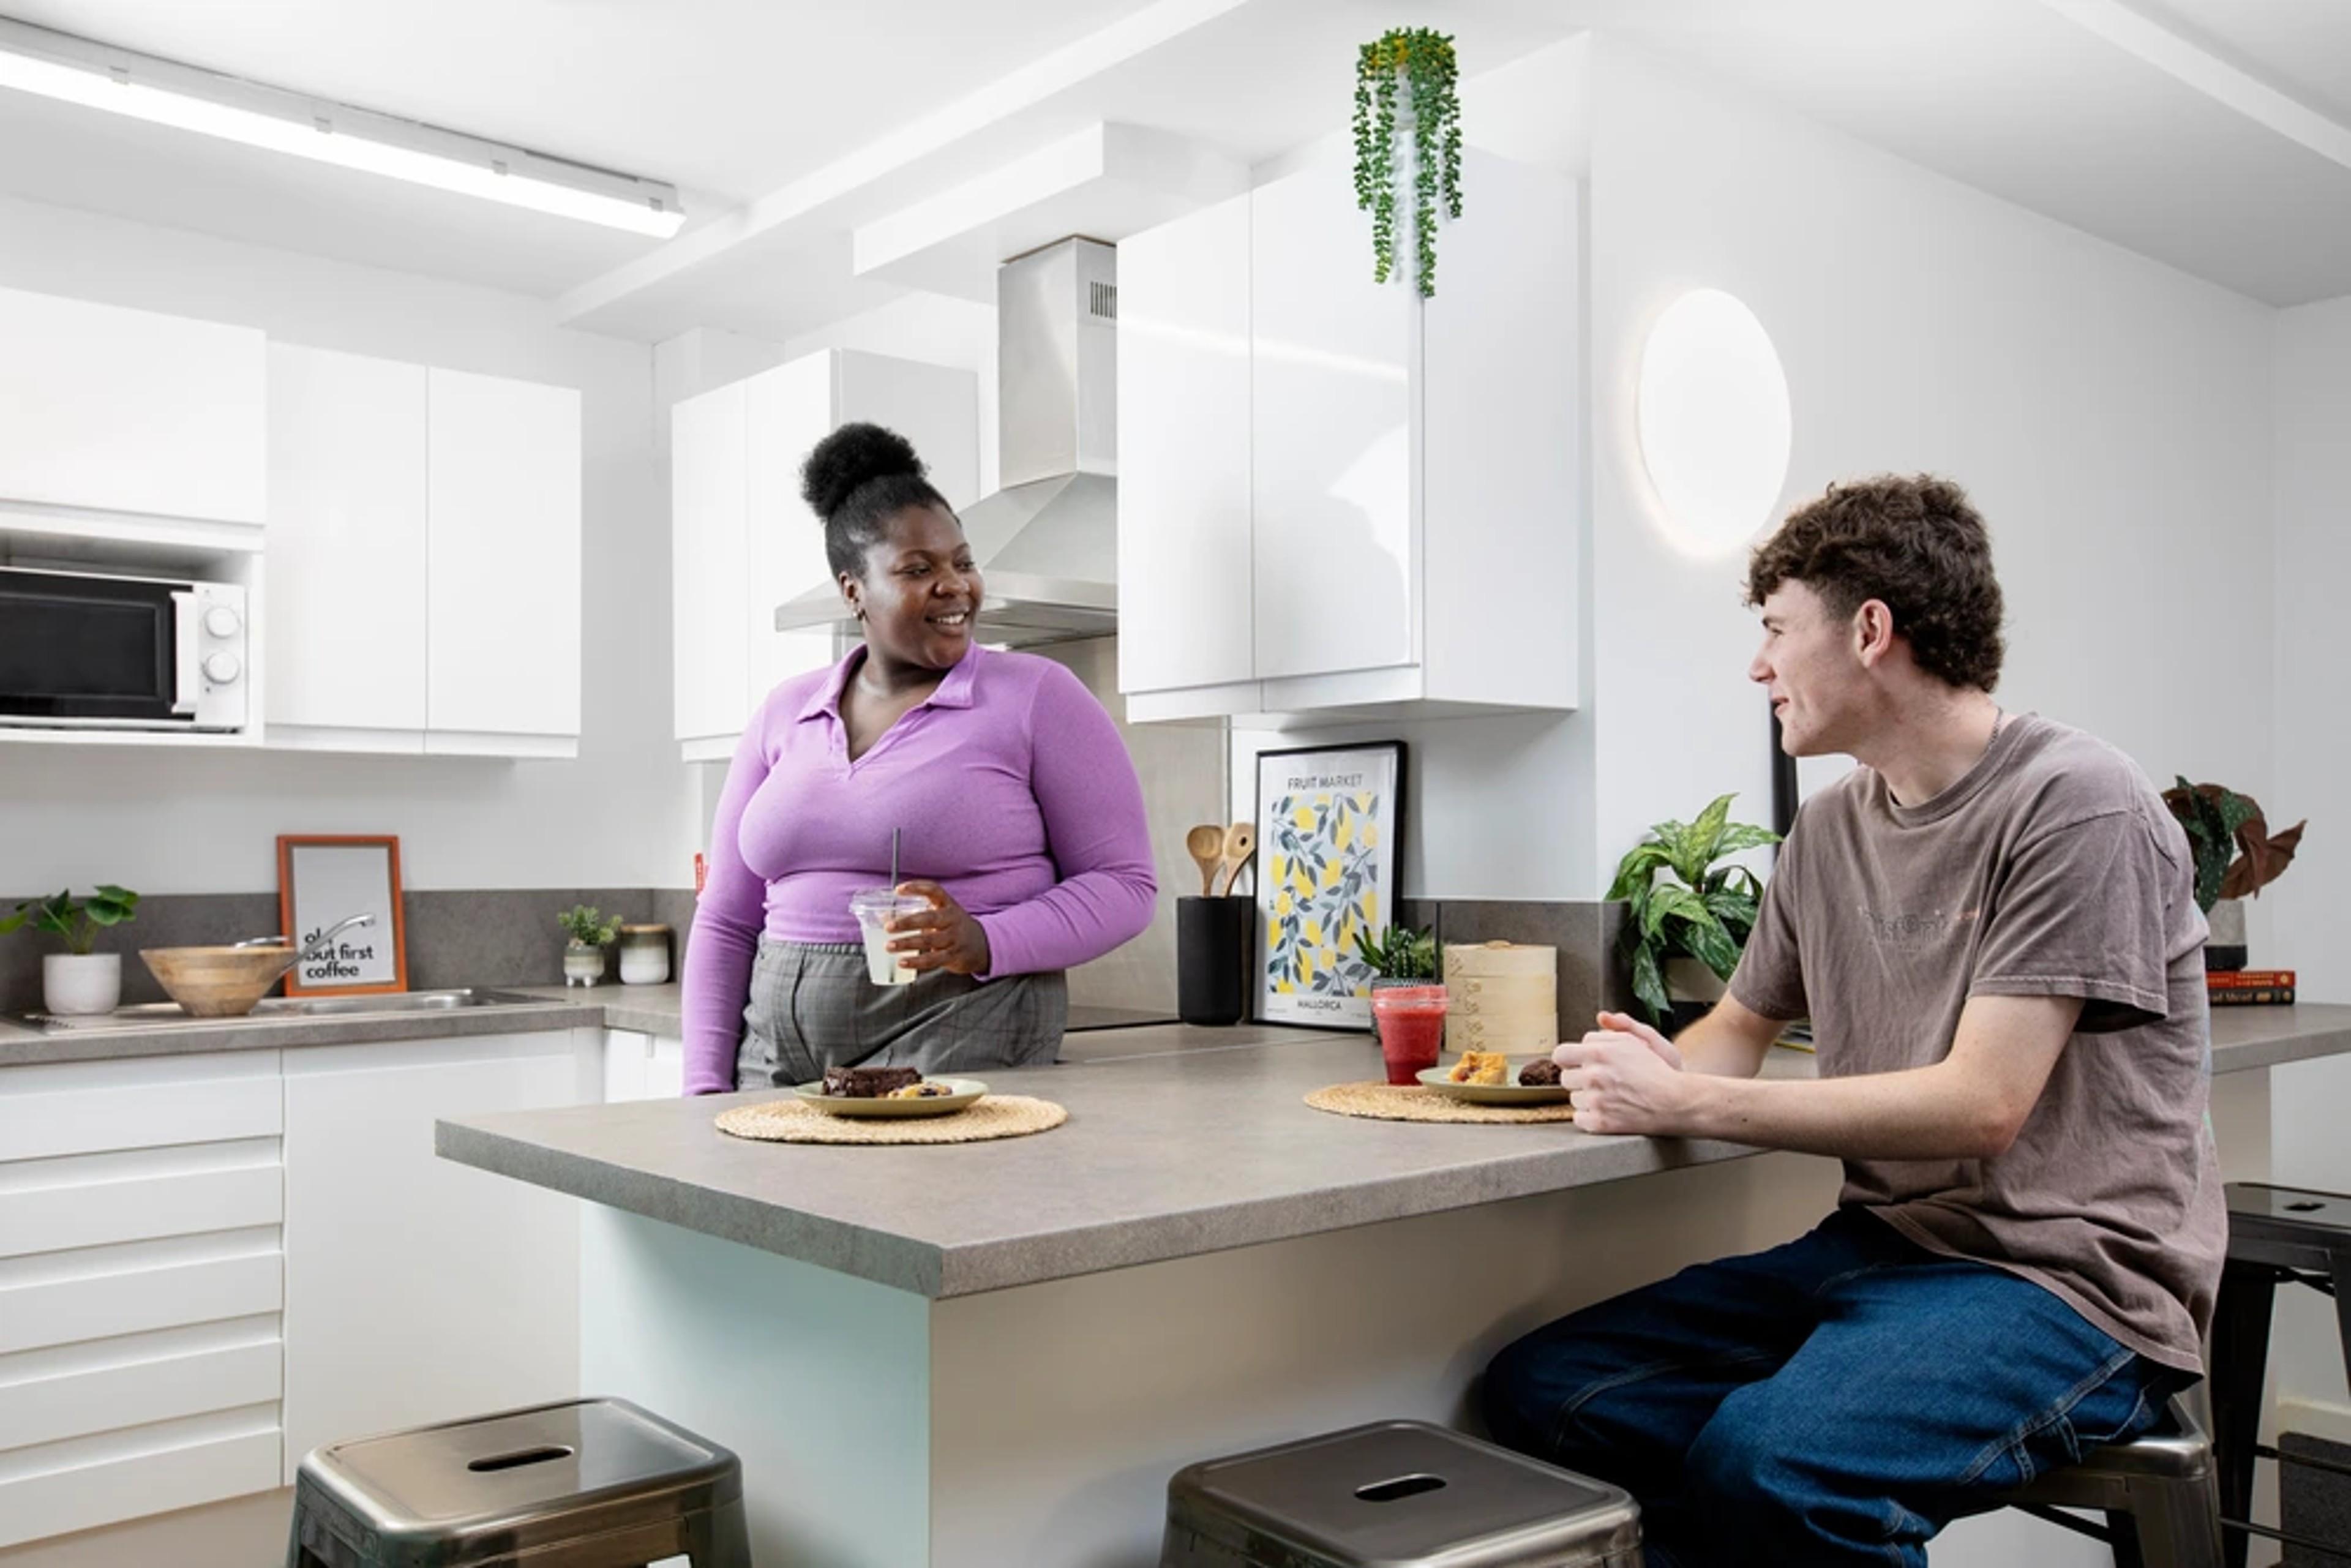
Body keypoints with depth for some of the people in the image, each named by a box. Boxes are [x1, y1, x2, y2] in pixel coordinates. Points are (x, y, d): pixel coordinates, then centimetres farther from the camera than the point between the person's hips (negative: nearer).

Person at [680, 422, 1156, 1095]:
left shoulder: (1040, 696, -2)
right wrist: (707, 1086, 4)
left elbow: (1124, 883, -4)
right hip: (780, 1057, 4)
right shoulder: (784, 714, 11)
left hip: (959, 1046, -3)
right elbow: (726, 922, 13)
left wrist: (985, 942, -19)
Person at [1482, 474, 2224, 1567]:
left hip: (2071, 1280, -7)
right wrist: (1657, 1071, -4)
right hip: (1879, 1245, 7)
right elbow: (1741, 1026, 21)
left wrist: (1688, 1106, -18)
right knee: (1539, 1392, -10)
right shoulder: (1831, 829, 12)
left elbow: (1982, 1104, -18)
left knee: (1768, 1459, -33)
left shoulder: (2075, 804, -11)